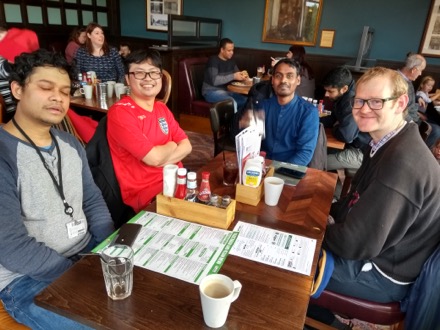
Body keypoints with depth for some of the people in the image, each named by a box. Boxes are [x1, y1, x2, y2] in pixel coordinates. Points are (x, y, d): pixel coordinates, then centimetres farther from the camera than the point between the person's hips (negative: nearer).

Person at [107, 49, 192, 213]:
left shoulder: (162, 108, 12)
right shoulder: (119, 112, -13)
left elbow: (186, 146, 5)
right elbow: (153, 157, -20)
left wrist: (162, 160, -14)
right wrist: (171, 145, 1)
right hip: (144, 191, -8)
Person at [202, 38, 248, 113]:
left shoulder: (231, 61, 8)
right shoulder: (213, 60, -14)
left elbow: (237, 75, 14)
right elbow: (214, 81, -26)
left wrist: (242, 76, -11)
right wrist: (233, 76, -27)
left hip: (226, 90, 7)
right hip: (211, 91, -7)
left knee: (246, 100, -11)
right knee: (232, 102, -33)